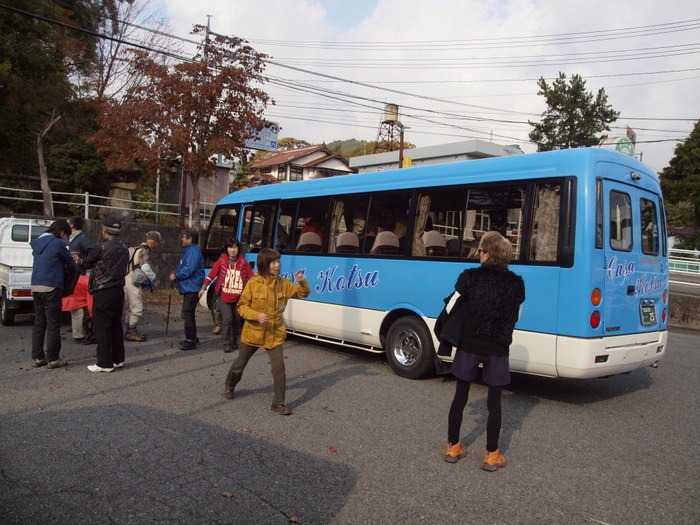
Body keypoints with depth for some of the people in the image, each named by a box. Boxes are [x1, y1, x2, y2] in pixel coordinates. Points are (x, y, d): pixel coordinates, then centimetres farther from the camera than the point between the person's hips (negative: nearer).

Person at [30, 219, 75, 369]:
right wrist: (69, 268, 21)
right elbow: (71, 264, -1)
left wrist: (61, 268, 15)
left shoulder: (38, 243, 14)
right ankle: (53, 359, 2)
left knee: (39, 324, 13)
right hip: (51, 288, -8)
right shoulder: (58, 243, -9)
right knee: (53, 325, -1)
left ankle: (37, 357, 17)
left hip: (35, 287, 8)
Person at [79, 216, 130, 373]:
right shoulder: (124, 248, 8)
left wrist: (77, 260, 24)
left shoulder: (102, 247, -14)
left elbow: (86, 263, 0)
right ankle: (118, 359, 20)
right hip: (119, 290, 7)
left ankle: (104, 363, 2)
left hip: (103, 292, -7)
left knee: (102, 327, -1)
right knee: (116, 325, 14)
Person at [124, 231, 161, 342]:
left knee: (129, 308, 14)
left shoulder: (138, 248, 18)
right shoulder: (145, 250, -12)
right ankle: (131, 332, 1)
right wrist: (154, 278, -14)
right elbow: (145, 267, -26)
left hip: (127, 279, 10)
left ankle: (131, 331, 22)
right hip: (133, 282, -10)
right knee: (137, 308, -4)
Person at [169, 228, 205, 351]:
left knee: (187, 313, -7)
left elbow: (188, 269, -24)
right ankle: (192, 338, 27)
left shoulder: (193, 251, -17)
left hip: (192, 288, -11)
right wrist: (176, 272, 7)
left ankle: (191, 340, -1)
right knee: (188, 313, 17)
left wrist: (176, 275, -11)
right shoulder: (188, 250, 16)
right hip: (189, 288, 11)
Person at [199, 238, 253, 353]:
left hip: (238, 297, 2)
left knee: (237, 321, 11)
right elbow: (211, 274, -1)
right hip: (223, 296, -2)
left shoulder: (243, 262, 0)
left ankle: (234, 342, 28)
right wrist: (203, 288, -4)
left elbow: (251, 277, 0)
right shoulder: (221, 260, -2)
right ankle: (227, 344, 2)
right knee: (227, 319, -12)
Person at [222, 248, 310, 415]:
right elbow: (242, 306, -7)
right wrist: (256, 315, -23)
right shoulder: (253, 283, -12)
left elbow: (303, 293, 3)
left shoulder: (283, 283, -3)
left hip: (274, 334, 1)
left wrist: (303, 282, -18)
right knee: (240, 364, 17)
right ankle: (229, 386, 47)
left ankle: (278, 403, 3)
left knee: (279, 368, -10)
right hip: (253, 332, -1)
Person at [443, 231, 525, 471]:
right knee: (494, 401, 11)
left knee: (460, 397, 13)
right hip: (498, 349, 1)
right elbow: (515, 317, 6)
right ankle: (491, 455, 17)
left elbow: (452, 309, -5)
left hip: (469, 345, -1)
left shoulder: (469, 277, -10)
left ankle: (453, 447, 25)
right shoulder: (516, 283, -3)